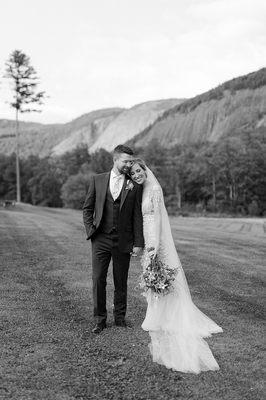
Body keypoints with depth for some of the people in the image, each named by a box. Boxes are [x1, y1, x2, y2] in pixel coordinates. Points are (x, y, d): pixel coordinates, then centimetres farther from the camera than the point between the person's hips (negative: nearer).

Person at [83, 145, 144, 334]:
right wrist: (90, 230, -1)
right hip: (101, 239, 0)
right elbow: (87, 208, 9)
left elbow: (137, 216, 1)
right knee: (98, 280, 0)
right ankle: (100, 319, 14)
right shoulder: (98, 180, 4)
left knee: (121, 282, 9)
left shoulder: (135, 185, 1)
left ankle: (120, 317, 25)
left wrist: (138, 243, -2)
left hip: (123, 241, 0)